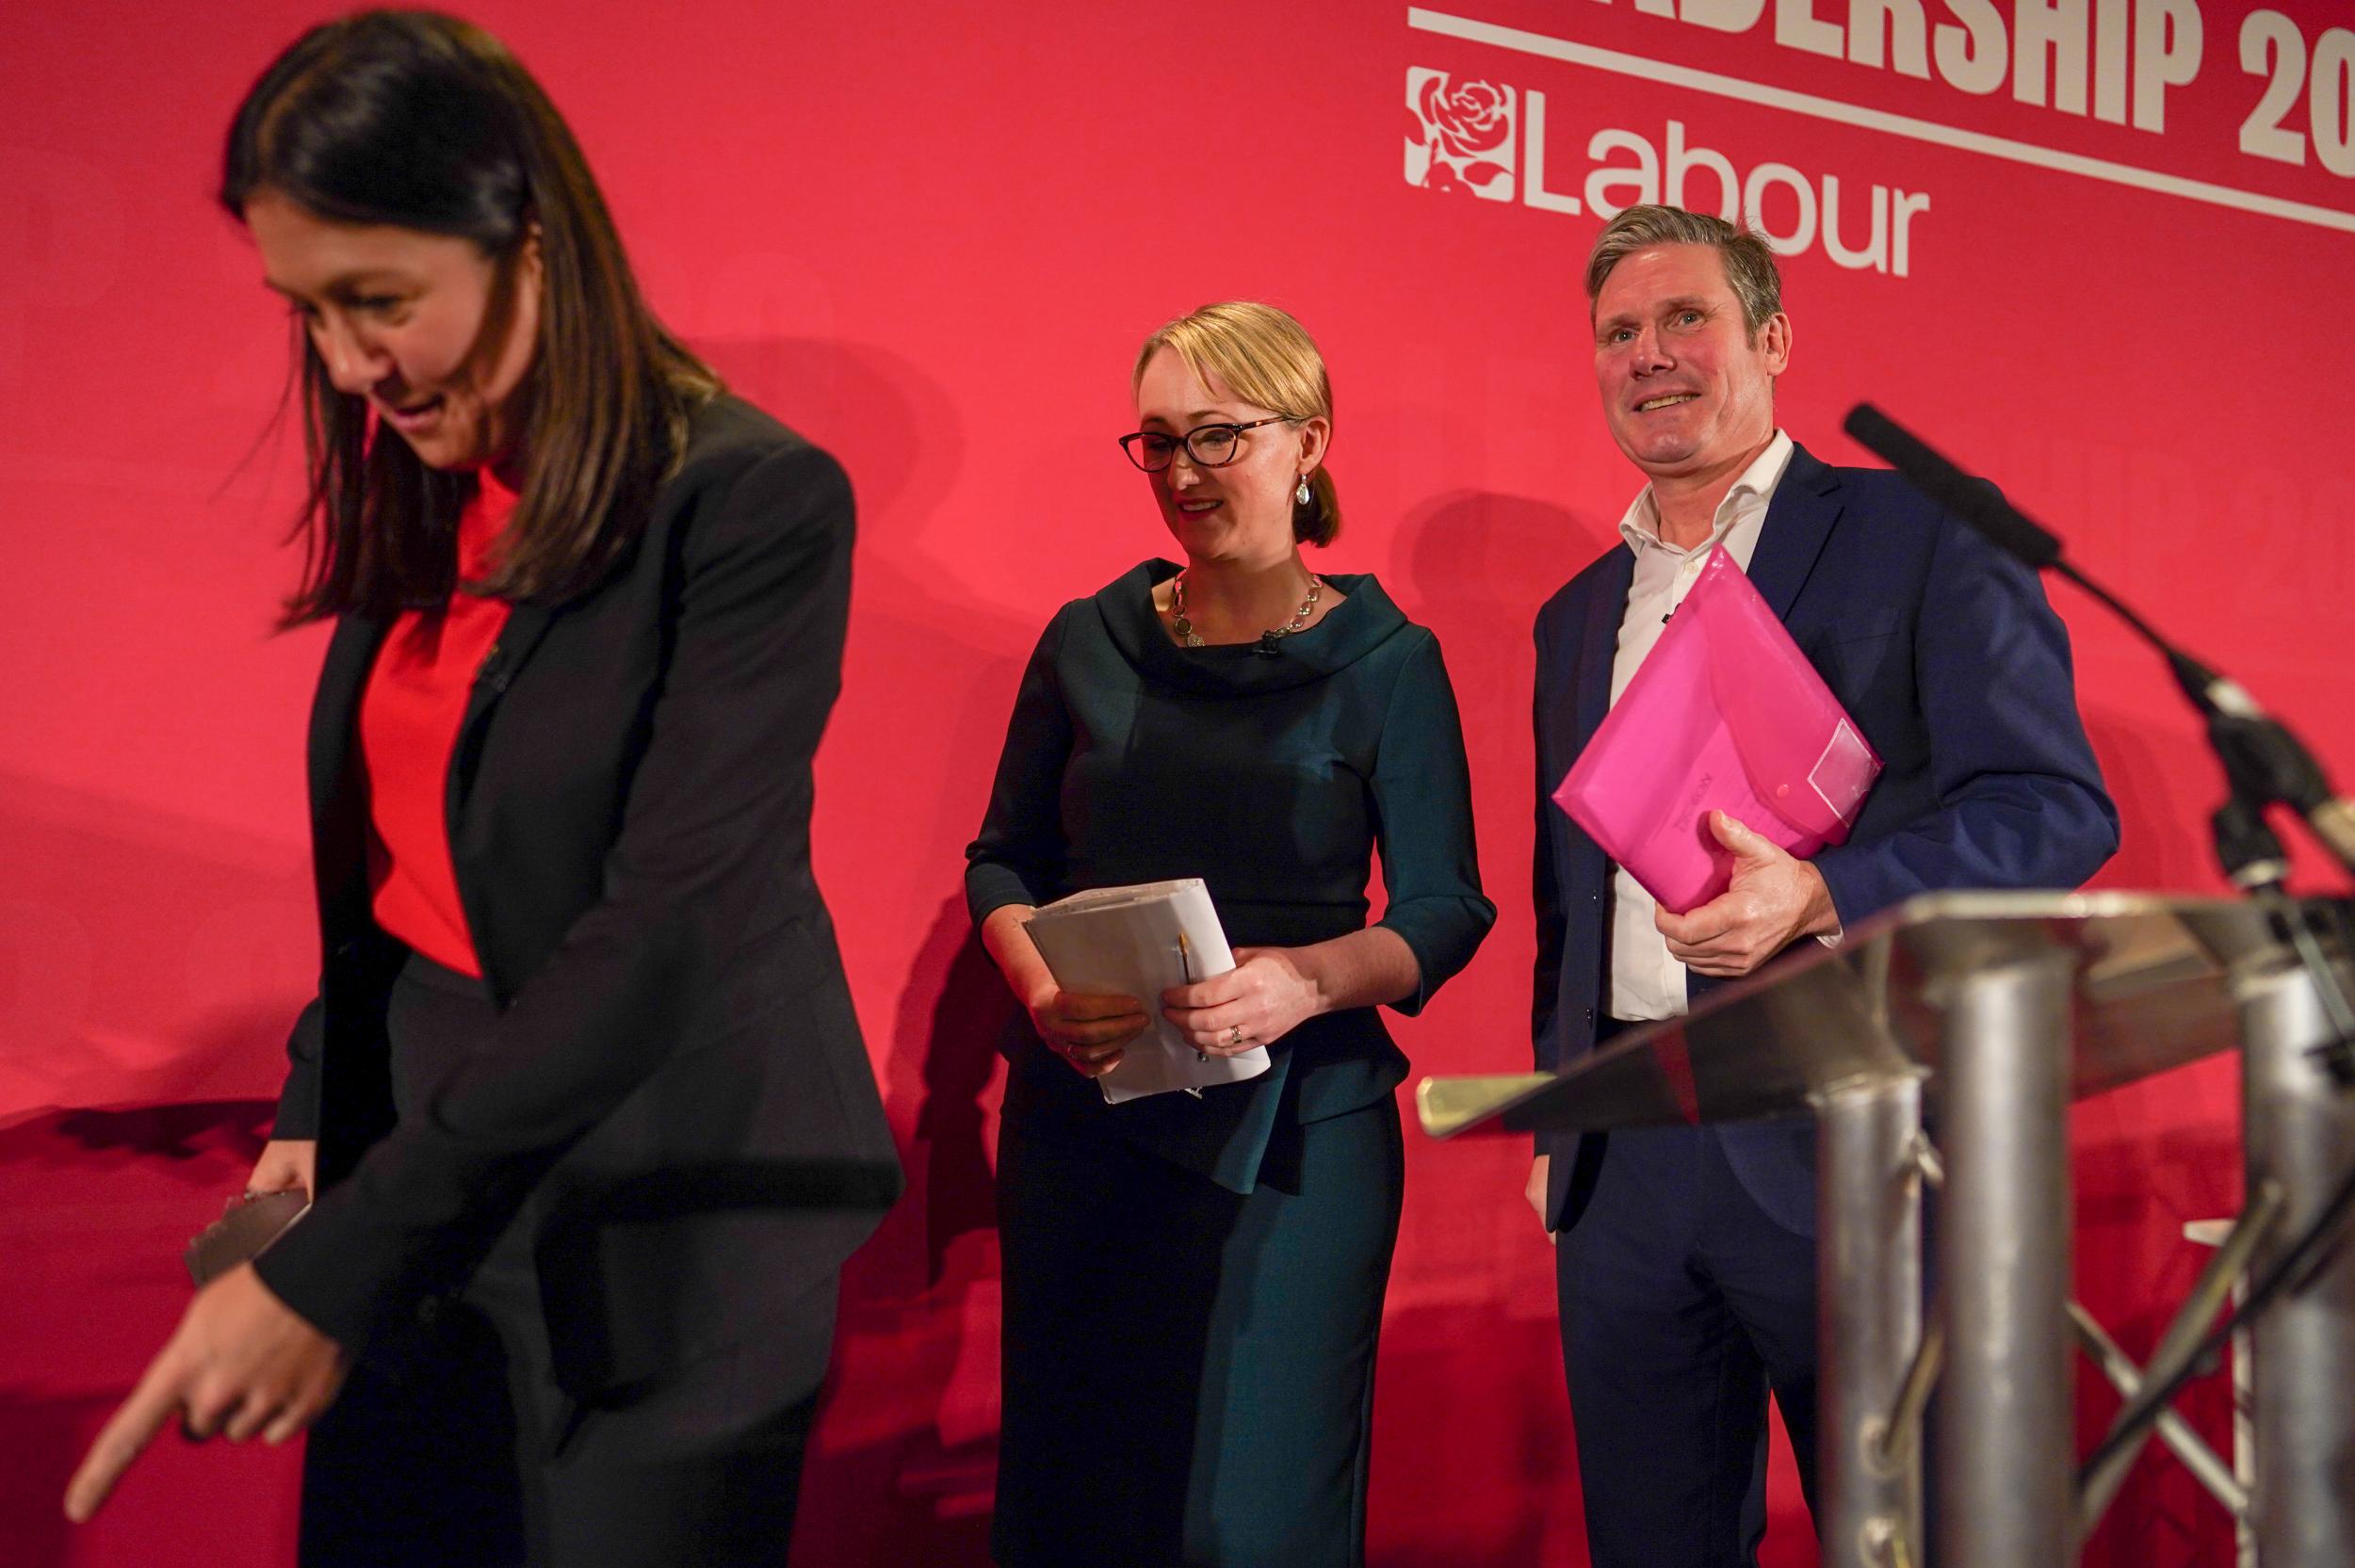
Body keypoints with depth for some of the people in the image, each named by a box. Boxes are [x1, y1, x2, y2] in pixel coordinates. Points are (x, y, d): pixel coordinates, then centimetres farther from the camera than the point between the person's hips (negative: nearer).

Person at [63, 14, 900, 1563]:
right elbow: (388, 853, 11)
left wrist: (330, 1271, -24)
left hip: (659, 1217, -6)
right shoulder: (425, 502, 4)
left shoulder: (753, 505, -19)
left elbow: (663, 928, -24)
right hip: (420, 1152, 6)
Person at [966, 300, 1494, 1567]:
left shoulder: (1387, 664, -1)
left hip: (1294, 1128, -2)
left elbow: (1447, 909, -2)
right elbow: (1002, 861, 11)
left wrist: (1308, 978, -21)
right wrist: (1041, 987, -9)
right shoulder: (1089, 642, 7)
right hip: (1081, 1111, 3)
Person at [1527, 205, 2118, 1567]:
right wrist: (1556, 1121, 15)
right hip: (1624, 1160, 5)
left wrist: (1820, 899, -24)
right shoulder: (1578, 615, 17)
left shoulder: (1926, 537, 0)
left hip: (1853, 1140, -5)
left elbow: (2058, 807, -10)